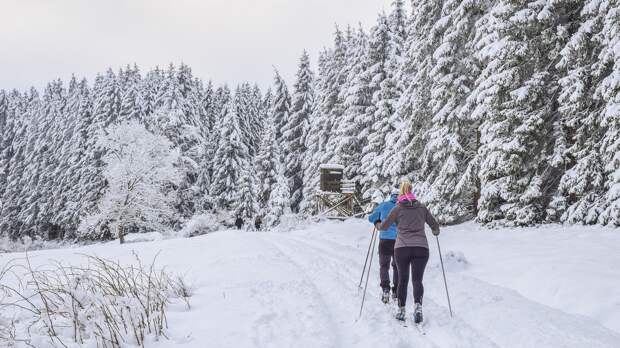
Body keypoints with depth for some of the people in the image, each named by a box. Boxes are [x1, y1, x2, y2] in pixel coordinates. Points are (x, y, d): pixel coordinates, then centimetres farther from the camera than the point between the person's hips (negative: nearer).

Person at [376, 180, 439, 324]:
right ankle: (418, 305, -23)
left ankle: (401, 310, 12)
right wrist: (435, 231, 39)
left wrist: (377, 225, 29)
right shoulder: (422, 207, 10)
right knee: (417, 280, 1)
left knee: (402, 280, 12)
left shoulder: (398, 209, 4)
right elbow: (434, 225, 16)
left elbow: (384, 226, 6)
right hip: (421, 248, 1)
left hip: (402, 248, -1)